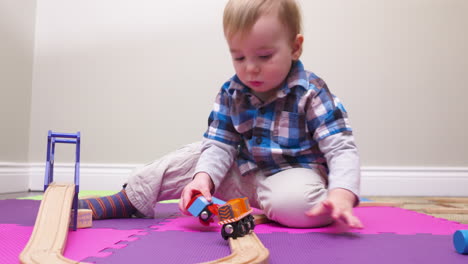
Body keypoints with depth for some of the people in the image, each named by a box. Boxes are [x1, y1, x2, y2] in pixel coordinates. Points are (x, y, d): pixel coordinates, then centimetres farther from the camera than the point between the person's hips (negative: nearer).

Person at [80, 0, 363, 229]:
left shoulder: (311, 94, -17)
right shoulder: (231, 94, -4)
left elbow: (342, 149, -20)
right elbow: (219, 145, -7)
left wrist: (341, 195, -39)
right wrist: (203, 177, -29)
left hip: (295, 172, -4)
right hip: (244, 172, 5)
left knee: (294, 202, -37)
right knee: (194, 156, -6)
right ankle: (126, 202, 2)